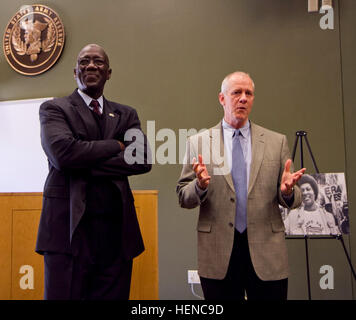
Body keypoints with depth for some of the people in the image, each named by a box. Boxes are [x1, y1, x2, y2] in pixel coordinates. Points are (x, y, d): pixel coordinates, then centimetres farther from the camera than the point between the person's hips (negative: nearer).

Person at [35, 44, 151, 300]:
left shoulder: (126, 115, 14)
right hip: (69, 227, -3)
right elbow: (62, 153, -14)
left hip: (117, 230, 3)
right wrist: (116, 146, -5)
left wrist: (85, 165, -11)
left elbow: (143, 160, -3)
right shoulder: (54, 109, 6)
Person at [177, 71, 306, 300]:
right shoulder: (198, 143, 3)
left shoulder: (277, 142, 6)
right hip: (218, 255, 0)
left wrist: (287, 190, -15)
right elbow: (183, 198, 2)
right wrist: (200, 185, -19)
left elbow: (293, 201, 7)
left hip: (267, 254, 1)